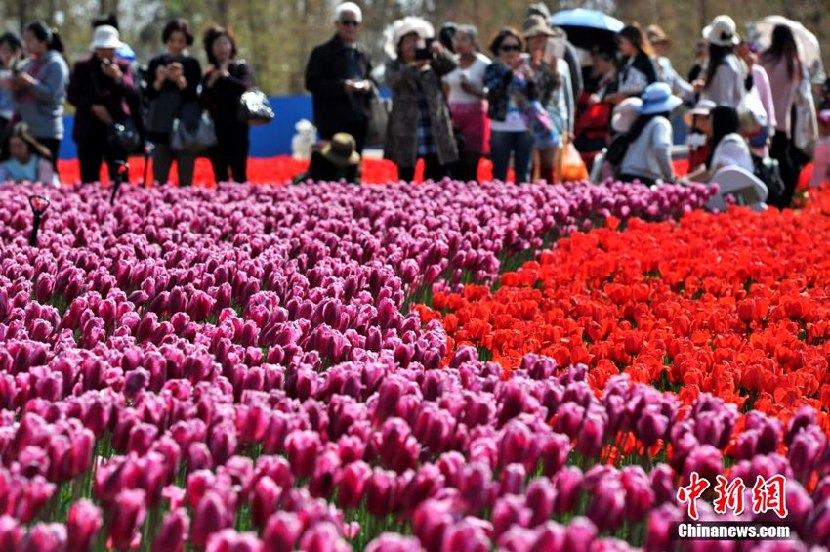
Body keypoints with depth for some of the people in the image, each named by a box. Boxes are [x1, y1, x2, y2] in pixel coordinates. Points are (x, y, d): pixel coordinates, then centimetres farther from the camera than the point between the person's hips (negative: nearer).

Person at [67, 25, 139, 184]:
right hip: (89, 131, 1)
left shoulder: (123, 68, 8)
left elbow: (132, 95, -4)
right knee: (89, 179, -1)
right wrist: (93, 106, -9)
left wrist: (118, 77, -19)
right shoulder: (82, 68, 10)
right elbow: (72, 95, 4)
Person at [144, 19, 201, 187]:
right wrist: (159, 80, -17)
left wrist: (180, 80, -23)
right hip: (161, 128, 2)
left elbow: (193, 95, -5)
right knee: (158, 181, -1)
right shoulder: (156, 63, 8)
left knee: (185, 182, -3)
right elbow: (149, 94, 1)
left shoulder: (192, 64, 4)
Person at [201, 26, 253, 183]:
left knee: (239, 176, -11)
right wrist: (210, 84, -5)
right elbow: (203, 103, 9)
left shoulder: (241, 67, 2)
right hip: (215, 130, 4)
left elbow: (245, 88, -17)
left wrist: (226, 76, -6)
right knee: (220, 179, 3)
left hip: (236, 128, -4)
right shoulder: (209, 74, 13)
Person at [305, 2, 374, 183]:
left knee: (354, 167, 9)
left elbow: (372, 80, 21)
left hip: (359, 120, 6)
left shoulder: (364, 54, 16)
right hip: (333, 121, -6)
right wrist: (341, 86, -21)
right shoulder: (322, 52, -3)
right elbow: (312, 83, -10)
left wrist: (368, 85, -5)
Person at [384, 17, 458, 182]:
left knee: (439, 181, 1)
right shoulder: (394, 67, 5)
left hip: (436, 135, 1)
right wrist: (415, 66, -33)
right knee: (405, 182, 5)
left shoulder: (432, 64, 9)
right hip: (407, 134, -1)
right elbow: (394, 80, -16)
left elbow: (451, 66, -9)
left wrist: (441, 53, -30)